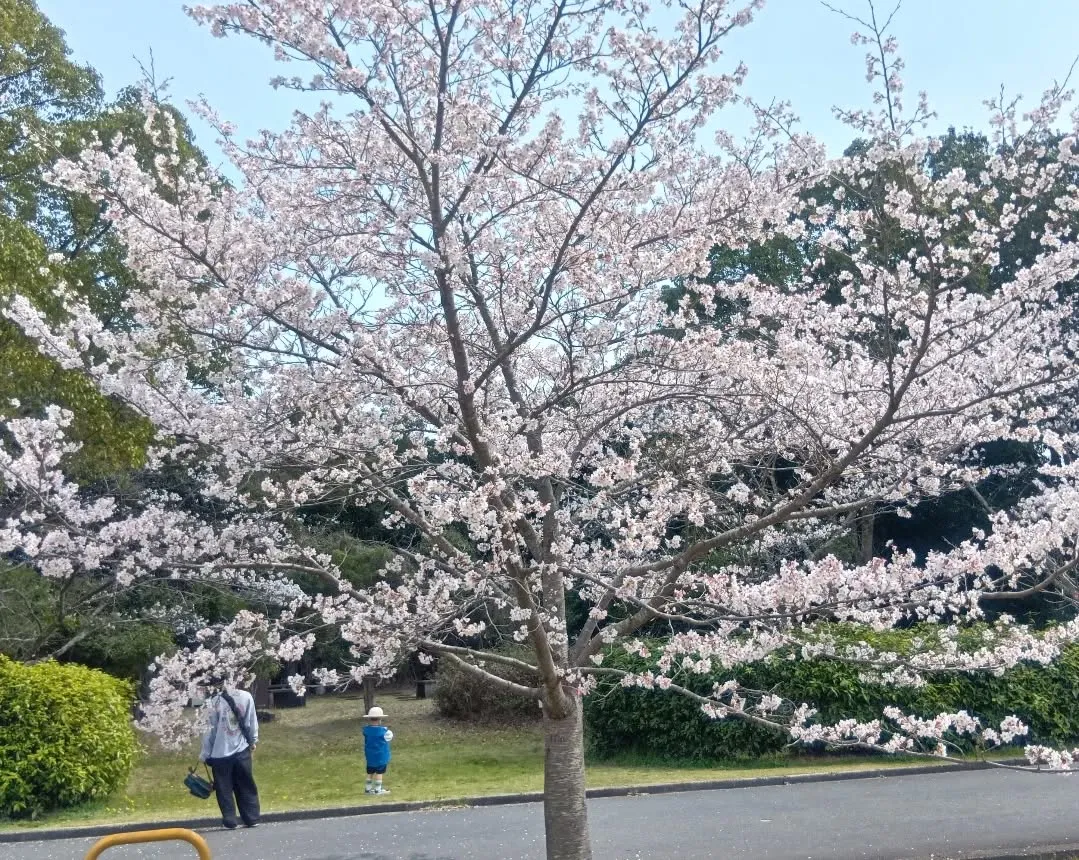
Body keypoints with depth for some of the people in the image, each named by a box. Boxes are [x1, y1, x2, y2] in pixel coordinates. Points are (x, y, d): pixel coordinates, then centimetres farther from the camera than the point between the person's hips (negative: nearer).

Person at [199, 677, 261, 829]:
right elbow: (252, 721, 5)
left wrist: (204, 754, 3)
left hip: (220, 753, -3)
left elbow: (210, 729, -7)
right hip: (242, 750, 3)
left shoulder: (213, 702, -11)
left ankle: (230, 821, 7)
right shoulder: (246, 696, -3)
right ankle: (252, 819, 13)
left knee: (224, 789, 8)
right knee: (246, 786, 12)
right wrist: (253, 741, 19)